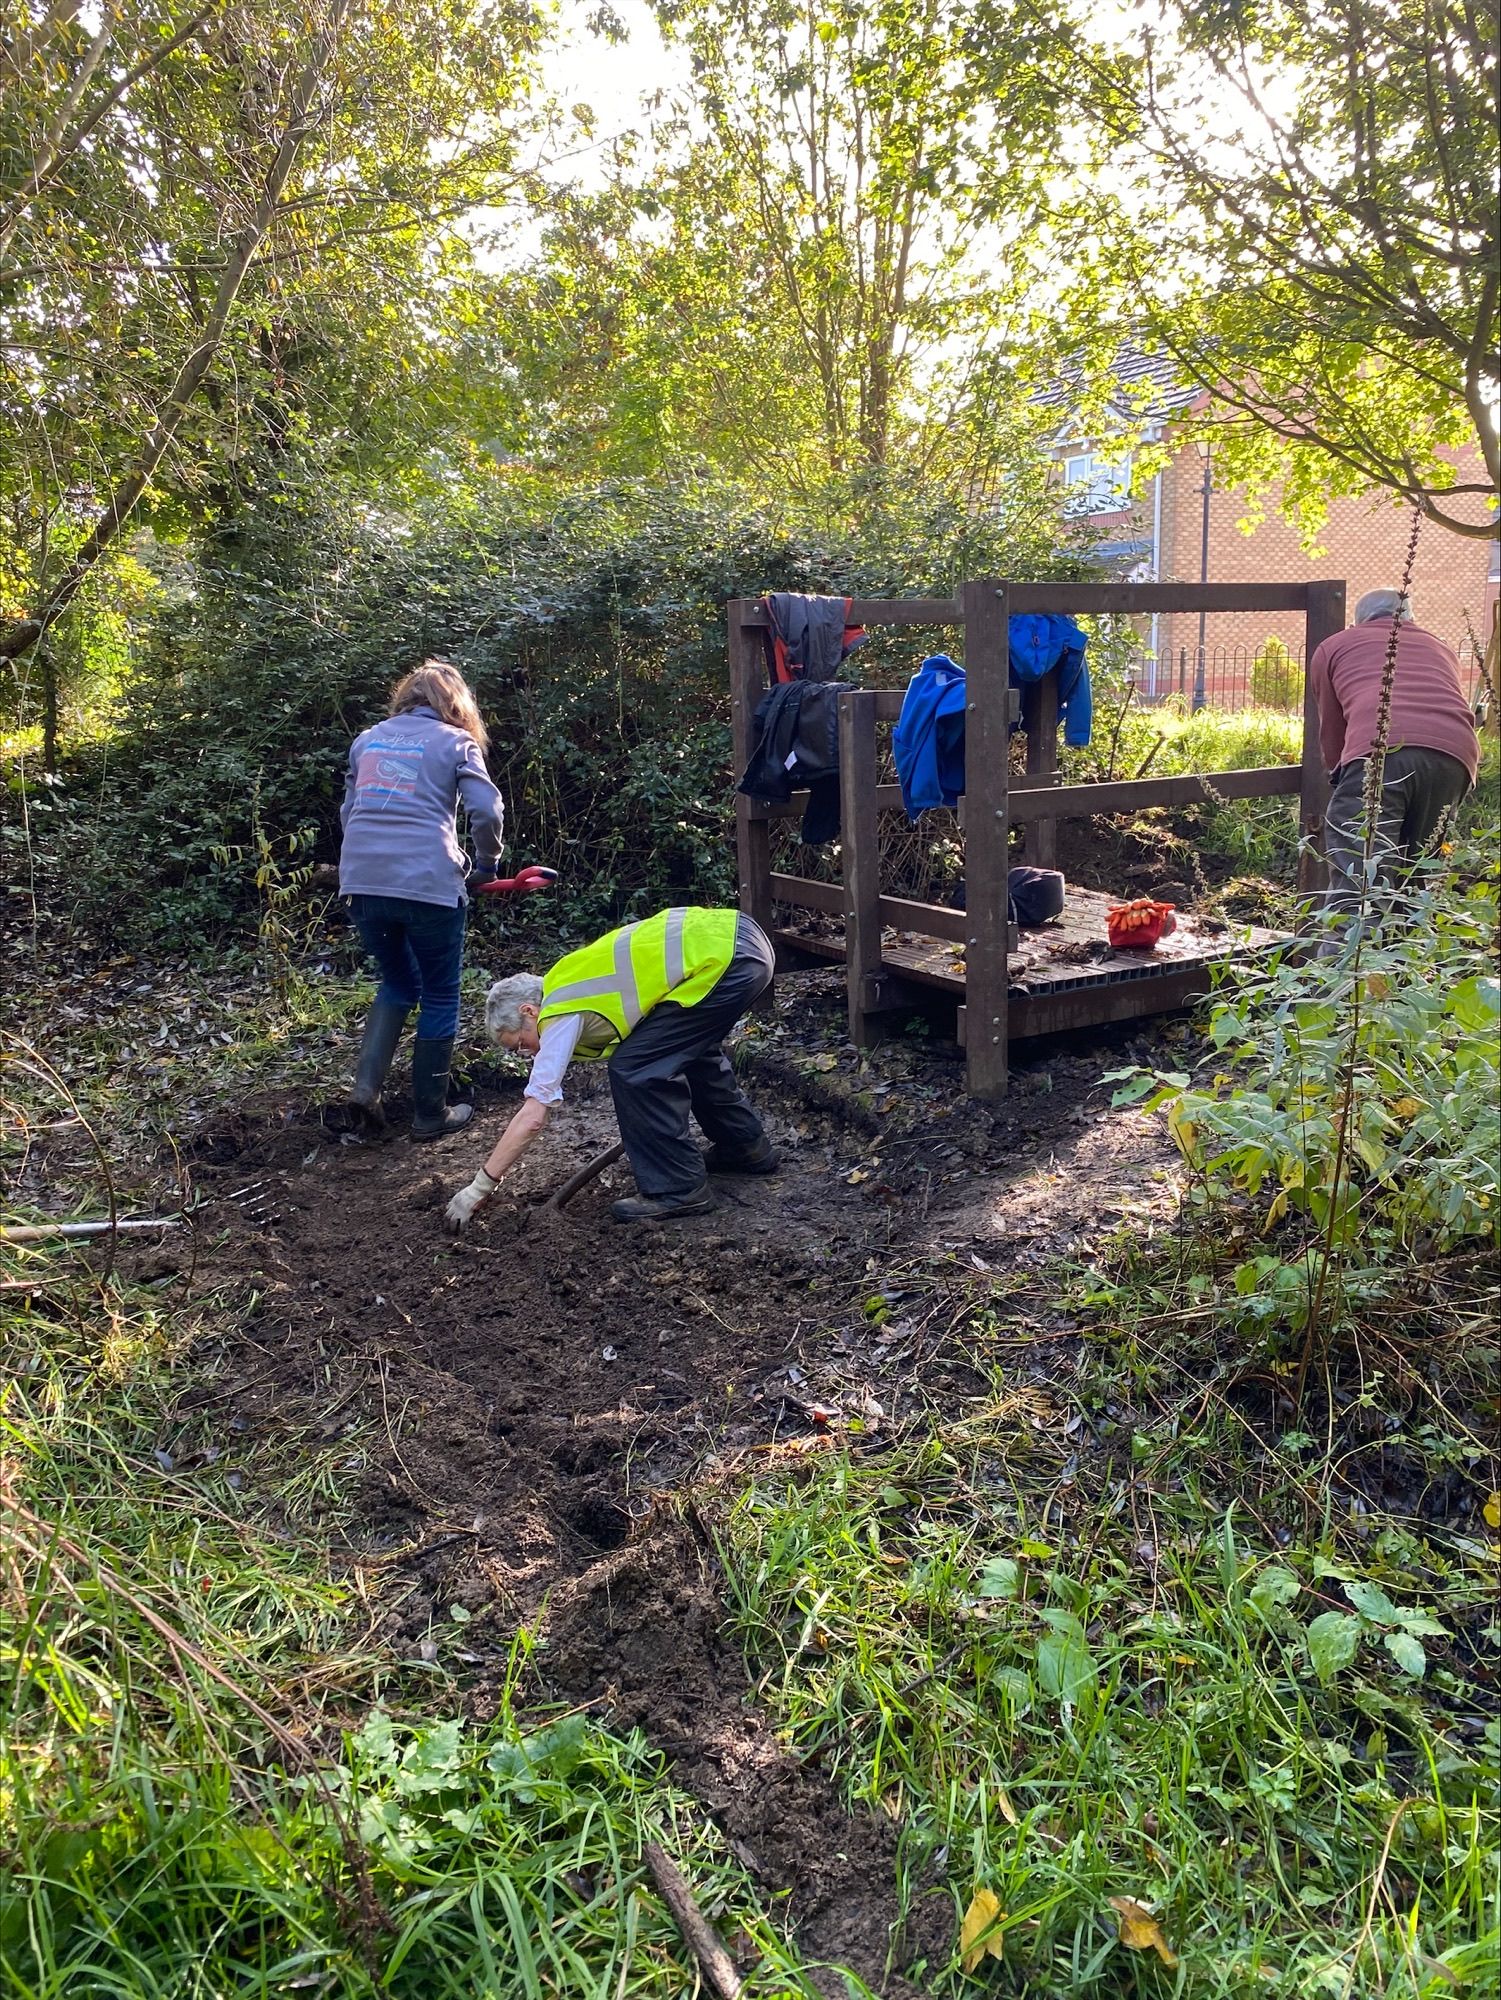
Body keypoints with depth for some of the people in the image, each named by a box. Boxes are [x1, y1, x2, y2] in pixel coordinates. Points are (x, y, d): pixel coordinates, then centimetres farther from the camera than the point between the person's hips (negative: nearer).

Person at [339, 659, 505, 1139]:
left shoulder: (368, 739, 19)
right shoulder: (455, 742, 5)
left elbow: (348, 811, 23)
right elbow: (488, 812, -6)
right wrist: (485, 866, 9)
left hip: (362, 881, 5)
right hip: (428, 883, -5)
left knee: (398, 982, 24)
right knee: (439, 996, 11)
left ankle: (366, 1083, 7)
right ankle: (430, 1114, 16)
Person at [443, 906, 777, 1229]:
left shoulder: (561, 1014, -5)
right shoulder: (570, 985, 20)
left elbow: (532, 1116, -6)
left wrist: (479, 1188, 0)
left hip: (723, 958, -10)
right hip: (733, 936, 10)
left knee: (633, 1068, -4)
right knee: (688, 1049, 29)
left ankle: (679, 1189, 5)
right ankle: (746, 1147, 43)